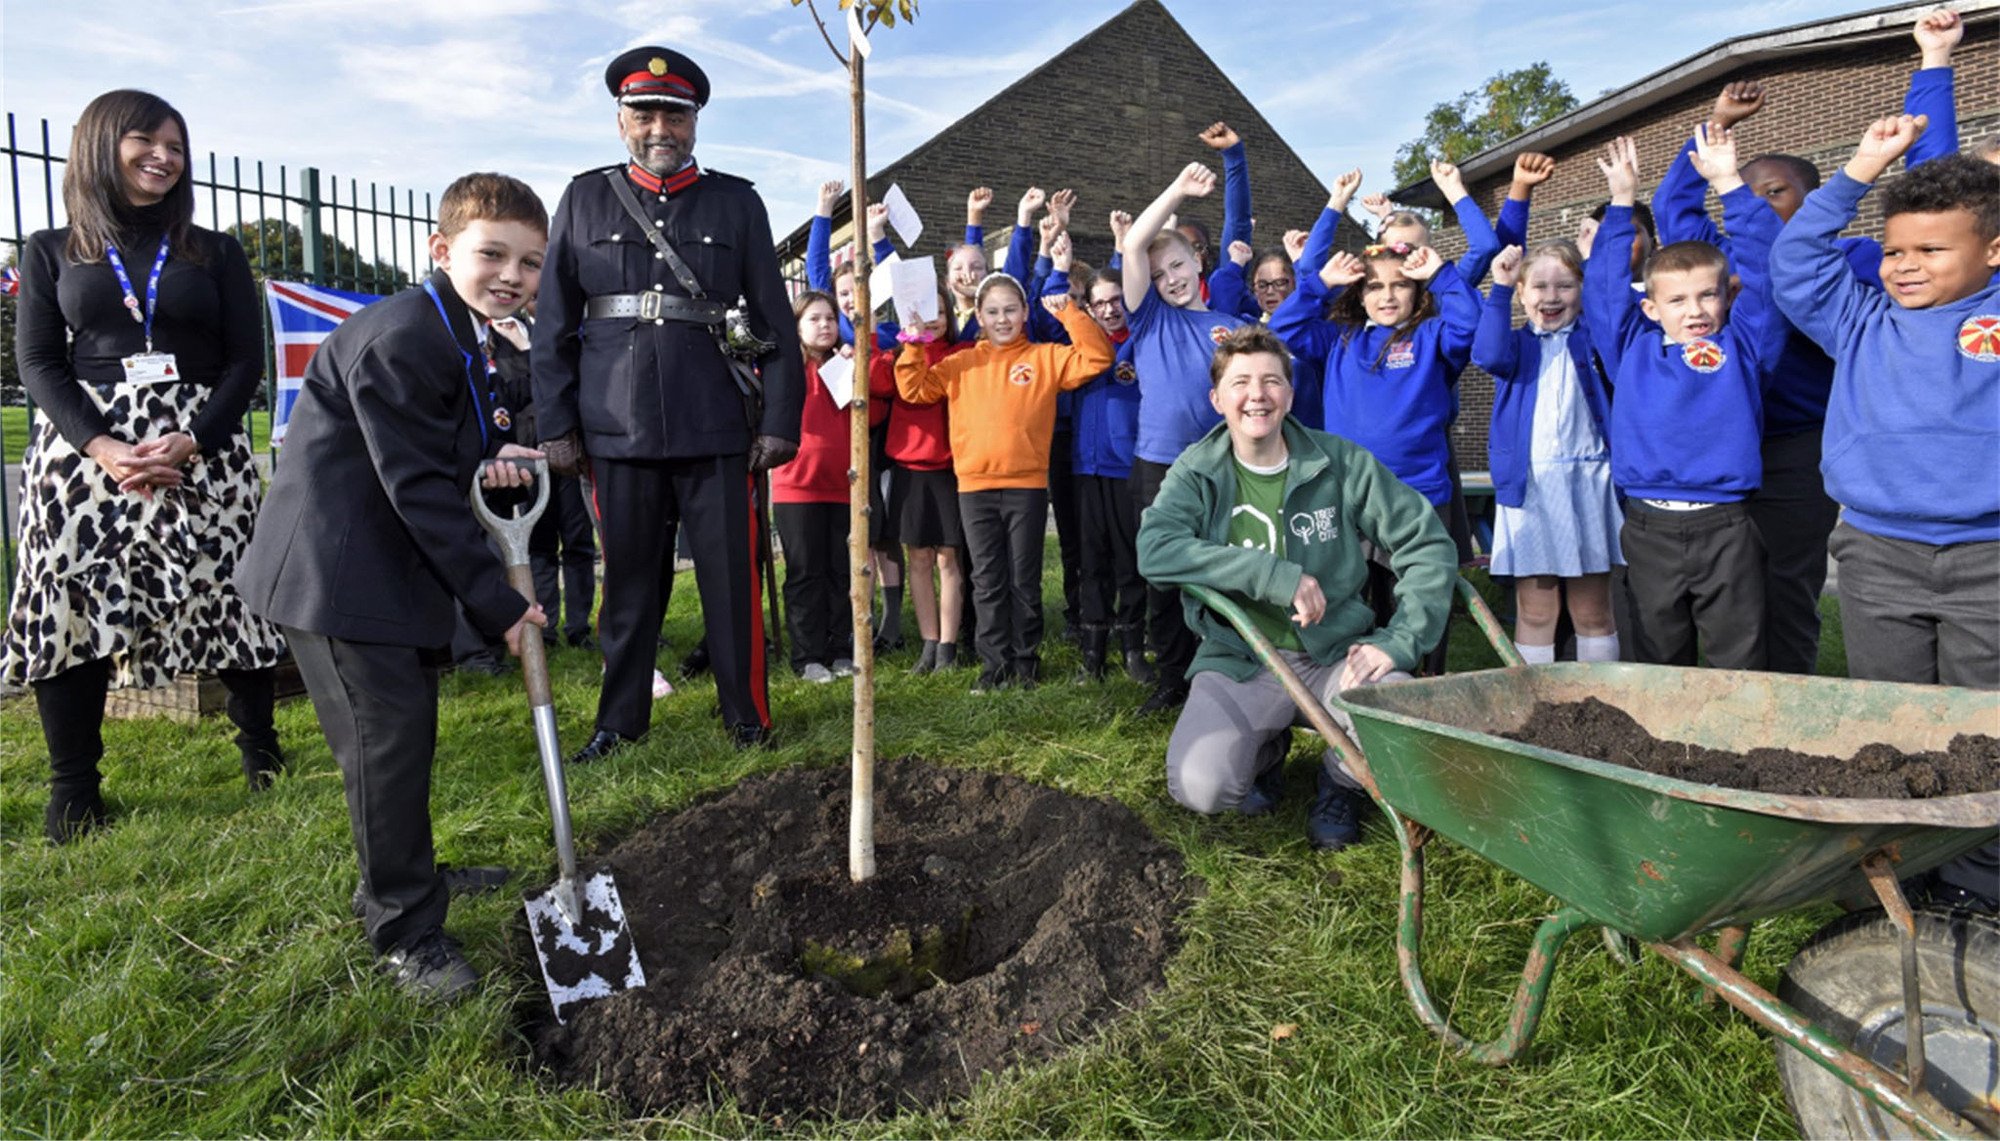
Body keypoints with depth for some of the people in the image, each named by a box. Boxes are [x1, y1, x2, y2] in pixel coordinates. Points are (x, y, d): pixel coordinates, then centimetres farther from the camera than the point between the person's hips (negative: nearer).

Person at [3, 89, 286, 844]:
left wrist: (190, 442, -13)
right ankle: (74, 788, 8)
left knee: (227, 594, -2)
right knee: (73, 604, -2)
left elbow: (246, 360, 3)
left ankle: (261, 750, 16)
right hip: (83, 452, 1)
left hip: (203, 448, 0)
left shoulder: (215, 253, 11)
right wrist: (103, 447, -15)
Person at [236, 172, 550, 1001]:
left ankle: (397, 872, 42)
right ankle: (406, 932, 7)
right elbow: (419, 487, -24)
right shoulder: (398, 340, -22)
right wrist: (496, 603, -21)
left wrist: (489, 456, -5)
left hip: (389, 568, 10)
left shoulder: (462, 339, 11)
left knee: (404, 731, 21)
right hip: (337, 575, -10)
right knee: (388, 738, -7)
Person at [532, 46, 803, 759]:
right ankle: (621, 719, 24)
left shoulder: (737, 203, 8)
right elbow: (554, 324, 8)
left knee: (731, 576, 3)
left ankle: (746, 714, 17)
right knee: (629, 580, 9)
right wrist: (556, 426, 2)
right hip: (618, 430, 1)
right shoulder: (585, 200, 10)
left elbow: (775, 322, 5)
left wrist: (779, 422, -2)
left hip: (717, 429, -1)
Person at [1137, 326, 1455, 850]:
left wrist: (1398, 641, -13)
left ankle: (1341, 781, 8)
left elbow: (1428, 545, 1)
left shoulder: (1342, 463, 0)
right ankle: (1265, 750, 15)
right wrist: (1277, 575, -27)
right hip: (1240, 660, 0)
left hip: (1337, 653, 1)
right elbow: (1155, 550, -21)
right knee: (1200, 786, -24)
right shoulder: (1197, 473, -2)